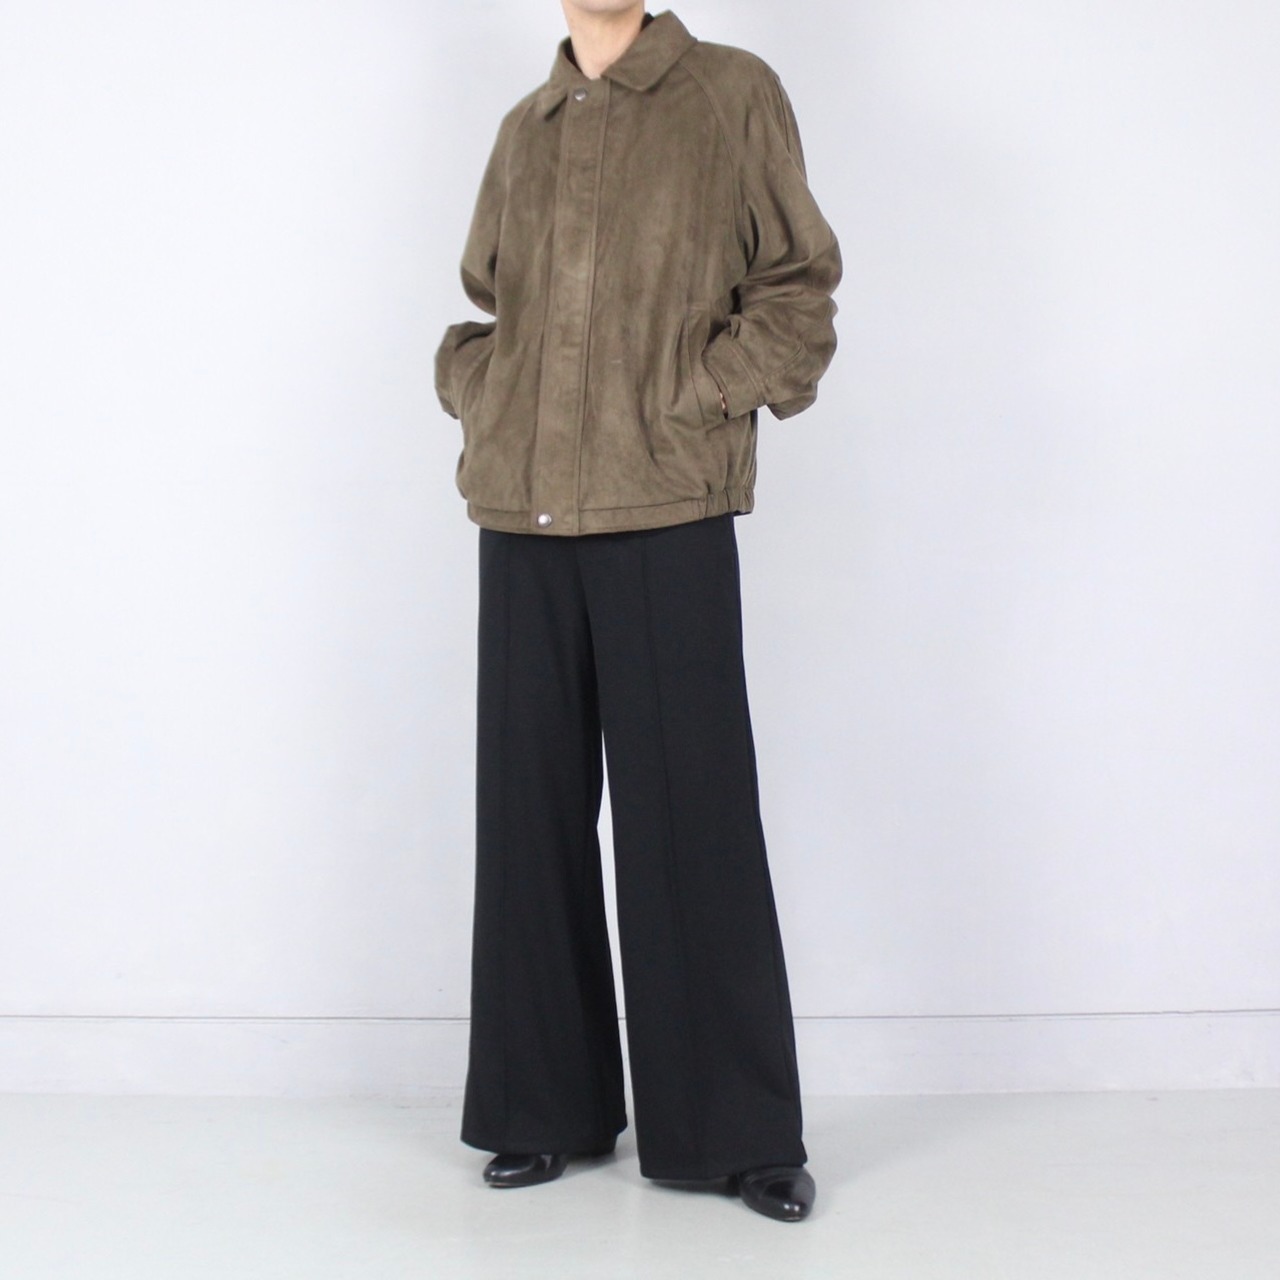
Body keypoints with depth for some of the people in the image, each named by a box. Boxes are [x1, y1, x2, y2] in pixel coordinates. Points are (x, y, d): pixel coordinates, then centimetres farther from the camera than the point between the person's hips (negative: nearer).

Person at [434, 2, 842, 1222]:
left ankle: (735, 1129, 8)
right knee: (530, 814, 7)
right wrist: (480, 402, 7)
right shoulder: (523, 130, 16)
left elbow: (797, 296, 1)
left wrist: (685, 403, -9)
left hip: (668, 518, -4)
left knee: (692, 821, -2)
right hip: (520, 520, 5)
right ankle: (546, 1108, 19)